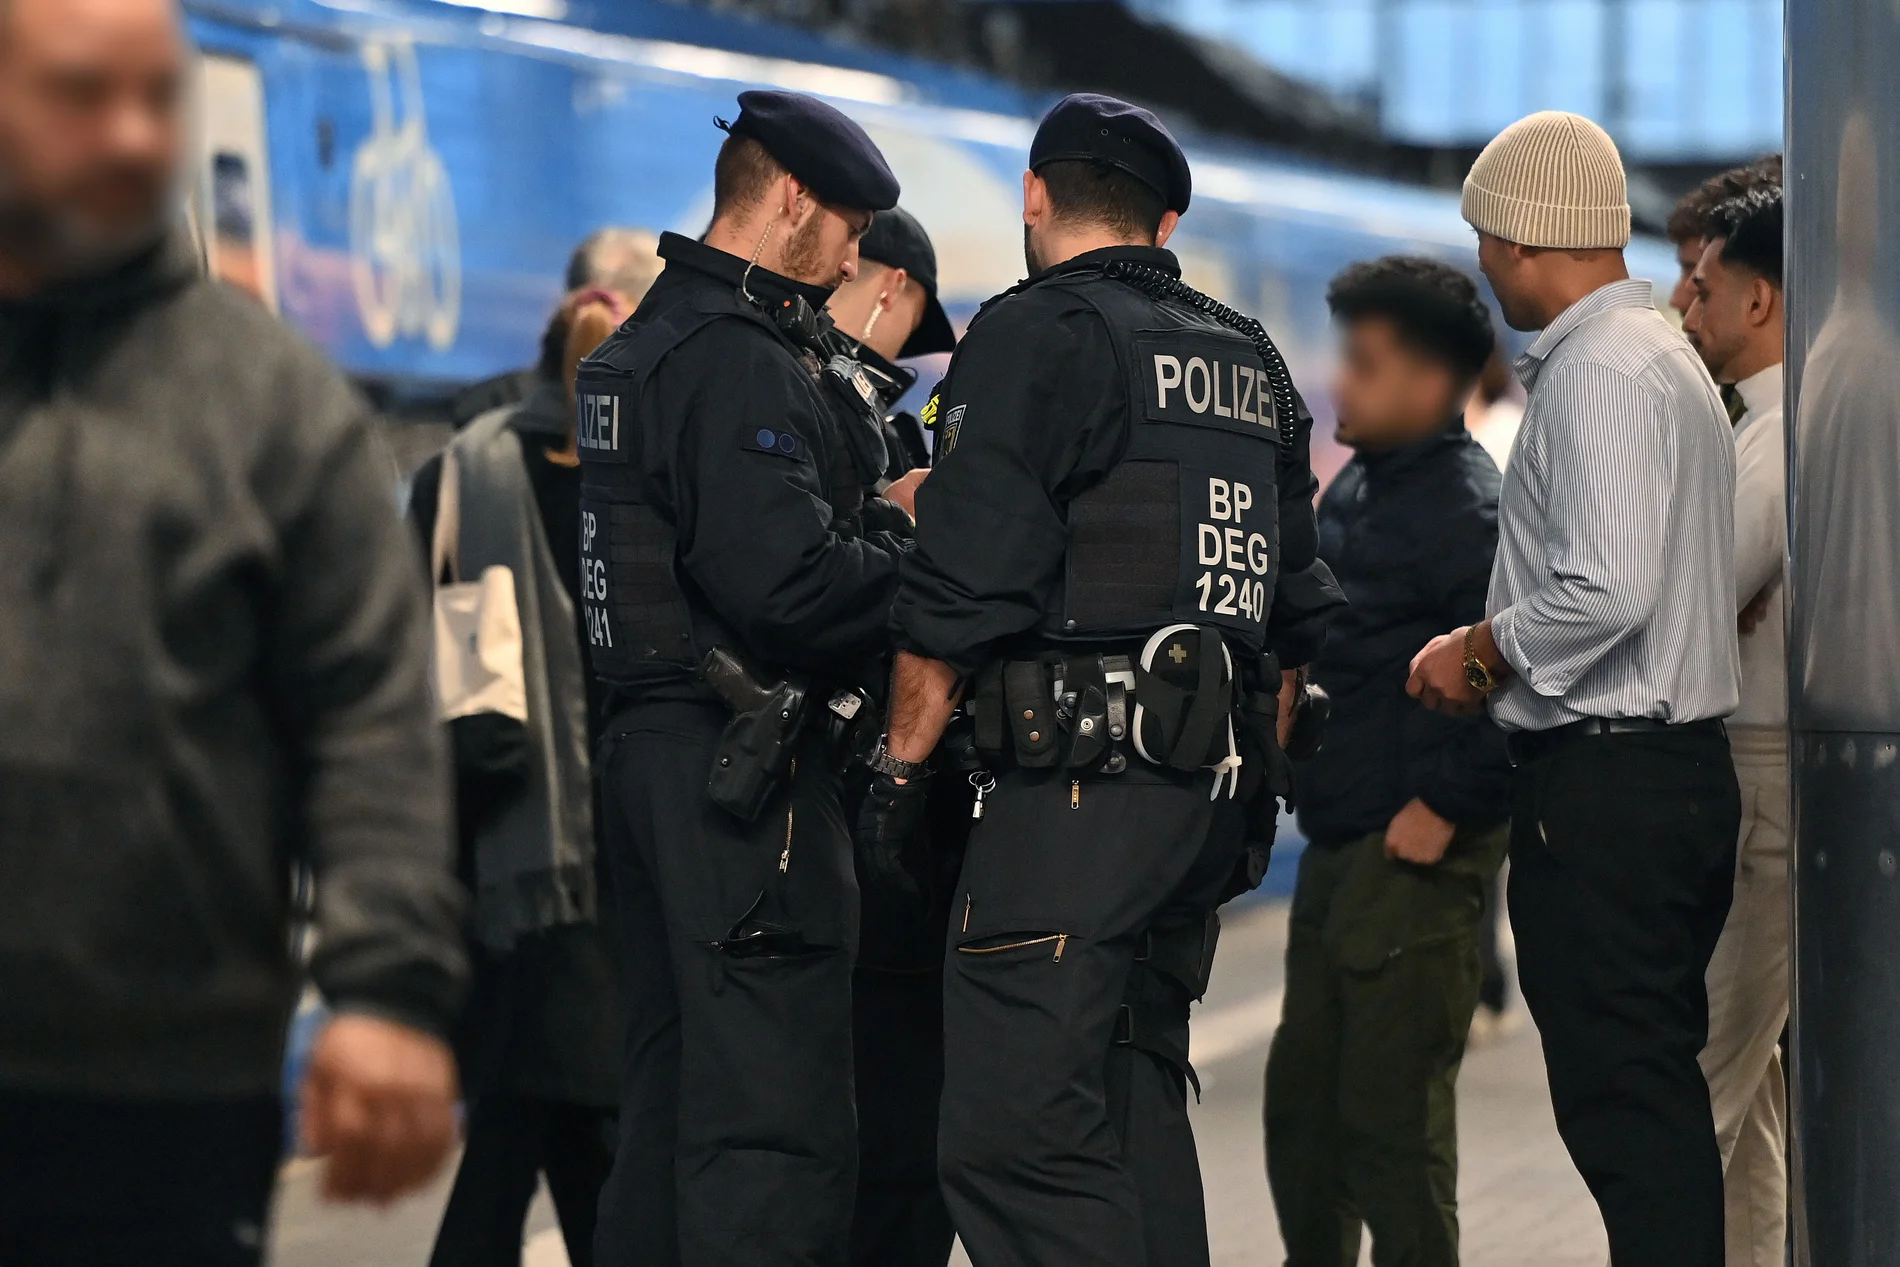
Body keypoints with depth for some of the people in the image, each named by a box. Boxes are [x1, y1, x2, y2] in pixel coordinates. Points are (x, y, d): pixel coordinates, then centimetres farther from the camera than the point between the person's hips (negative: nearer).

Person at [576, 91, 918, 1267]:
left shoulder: (646, 339, 17)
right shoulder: (740, 358, -15)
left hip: (652, 748, 10)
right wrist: (921, 551, -8)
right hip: (742, 766, -10)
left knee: (676, 1084, 17)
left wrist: (877, 511, 14)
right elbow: (787, 582, -24)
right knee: (777, 1121, -9)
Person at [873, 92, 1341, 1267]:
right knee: (1136, 1103, 17)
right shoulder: (1253, 363, 19)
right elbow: (1297, 609, 24)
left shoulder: (1037, 334, -5)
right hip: (1219, 775, 9)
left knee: (1016, 1130, -12)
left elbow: (960, 594, -11)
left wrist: (901, 767, -3)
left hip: (1085, 771, -9)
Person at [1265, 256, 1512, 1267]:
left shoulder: (1468, 510, -17)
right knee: (1301, 1101, 18)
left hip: (1413, 858, -10)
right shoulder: (1354, 490, 12)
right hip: (1337, 845, 10)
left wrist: (1447, 807, -20)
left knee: (1391, 1117, -3)